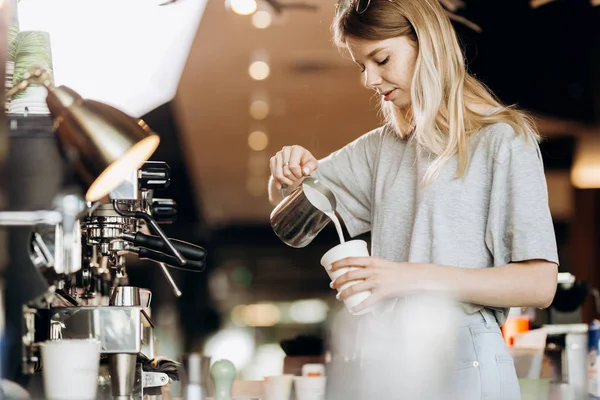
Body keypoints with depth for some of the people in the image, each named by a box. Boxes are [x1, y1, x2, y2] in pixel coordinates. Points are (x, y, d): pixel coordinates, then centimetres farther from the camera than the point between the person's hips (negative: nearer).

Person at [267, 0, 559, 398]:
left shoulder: (503, 140, -6)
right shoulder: (382, 145, 15)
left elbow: (539, 284, -13)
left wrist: (417, 276, -22)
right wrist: (287, 172, 0)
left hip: (464, 363, -6)